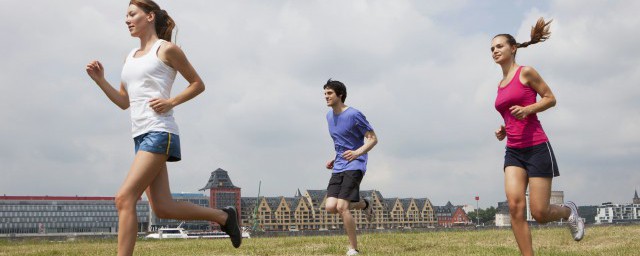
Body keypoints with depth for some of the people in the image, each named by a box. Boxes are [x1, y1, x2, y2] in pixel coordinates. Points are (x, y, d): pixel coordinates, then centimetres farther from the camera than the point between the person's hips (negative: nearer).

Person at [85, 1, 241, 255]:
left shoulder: (166, 49, 1)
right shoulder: (130, 57, 22)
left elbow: (198, 84, 5)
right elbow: (123, 102, 23)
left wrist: (171, 102, -10)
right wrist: (99, 79, 9)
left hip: (159, 133, -8)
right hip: (140, 135, 8)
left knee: (124, 198, -16)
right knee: (164, 208, 4)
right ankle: (224, 216, 20)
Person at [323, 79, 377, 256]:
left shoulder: (354, 115, -10)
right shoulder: (330, 116, 14)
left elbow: (373, 139, -9)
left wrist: (357, 153, -24)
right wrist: (335, 159, 15)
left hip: (355, 166, -7)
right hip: (338, 168, 7)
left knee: (341, 207, -18)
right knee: (330, 207, -8)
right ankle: (364, 204, 20)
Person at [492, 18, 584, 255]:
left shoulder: (526, 72, -2)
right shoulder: (501, 85, 16)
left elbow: (551, 99, -1)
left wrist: (527, 109, -18)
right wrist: (503, 130, 6)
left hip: (537, 148, -5)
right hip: (513, 151, 6)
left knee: (539, 213, -5)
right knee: (515, 205, -15)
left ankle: (568, 211, 29)